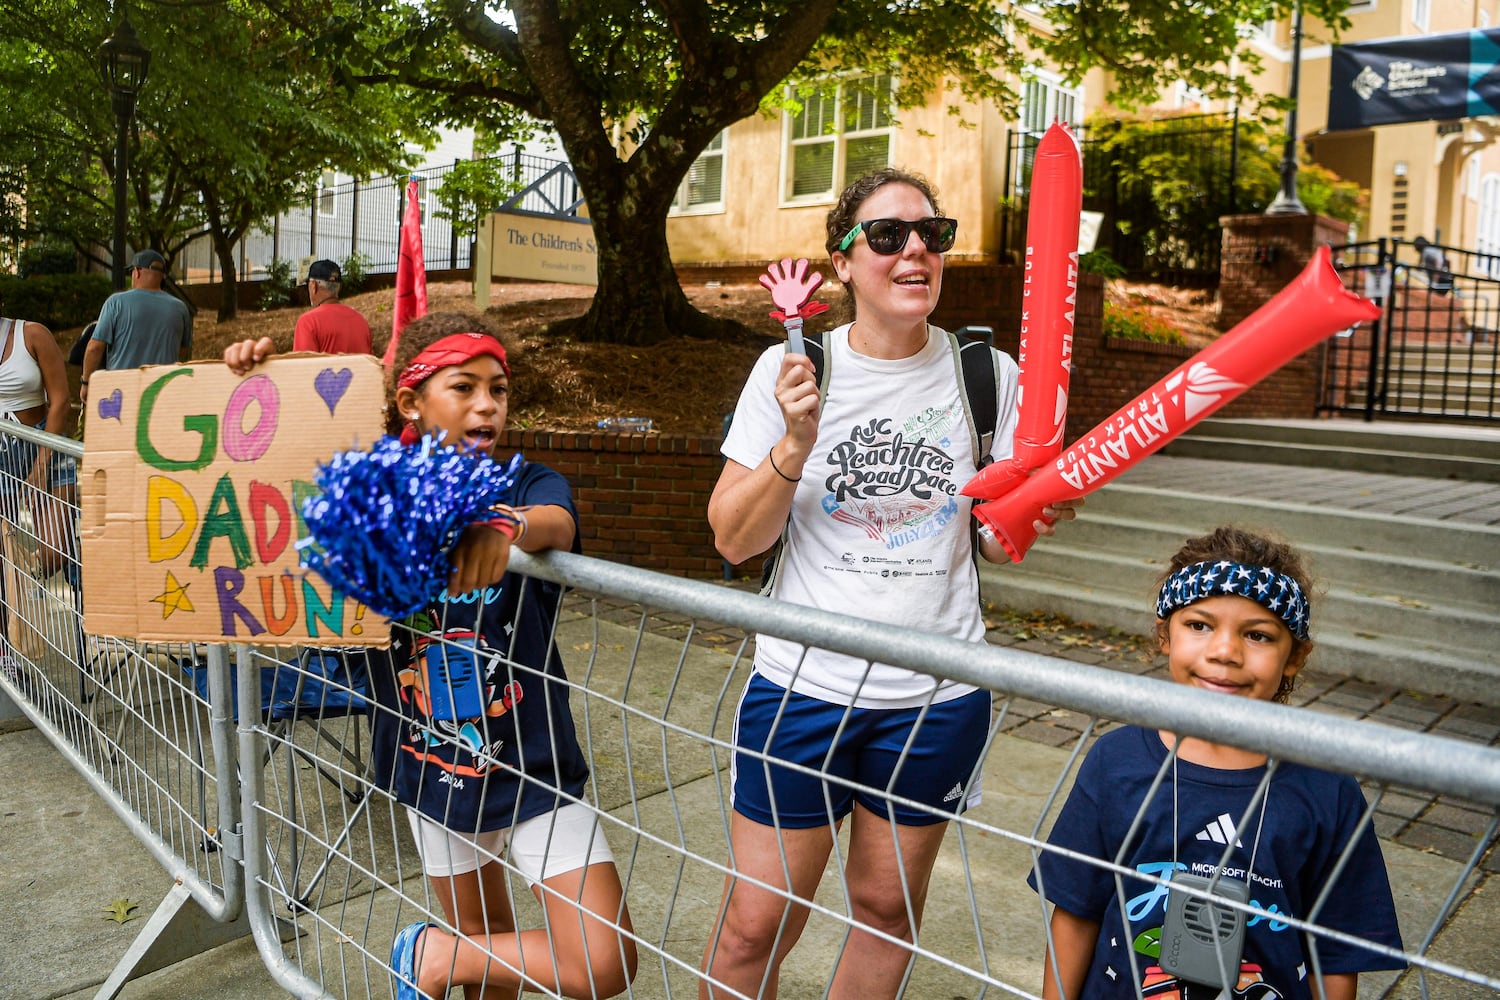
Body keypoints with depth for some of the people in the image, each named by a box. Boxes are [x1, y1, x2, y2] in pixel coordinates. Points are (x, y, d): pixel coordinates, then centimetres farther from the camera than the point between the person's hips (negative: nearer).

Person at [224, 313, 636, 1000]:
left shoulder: (529, 485, -11)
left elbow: (556, 523, -34)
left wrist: (509, 528, -56)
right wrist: (255, 380, -8)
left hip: (534, 769, -2)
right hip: (432, 770, 2)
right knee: (485, 943, 18)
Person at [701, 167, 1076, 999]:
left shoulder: (987, 373, 0)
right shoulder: (792, 369, -4)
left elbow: (993, 539, 7)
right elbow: (732, 540, -5)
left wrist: (1031, 518, -15)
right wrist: (796, 445, -20)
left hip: (938, 696, 2)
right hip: (803, 684, -1)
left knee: (886, 907, 18)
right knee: (754, 926, 5)